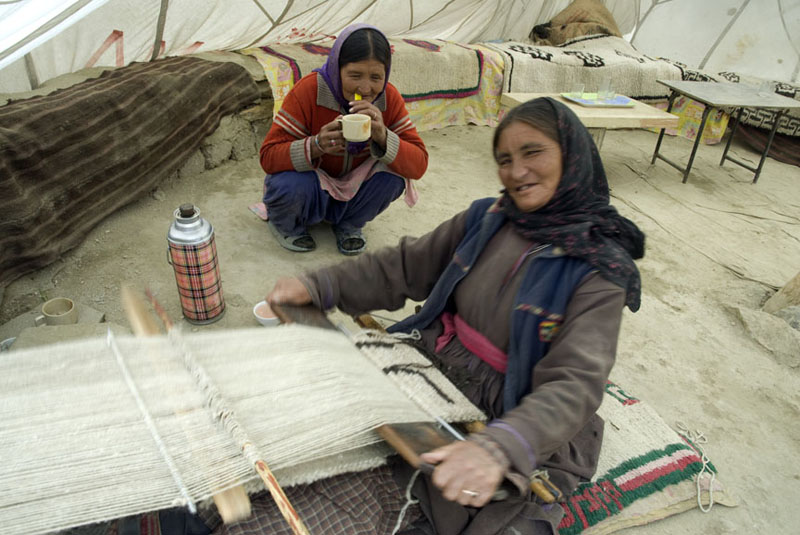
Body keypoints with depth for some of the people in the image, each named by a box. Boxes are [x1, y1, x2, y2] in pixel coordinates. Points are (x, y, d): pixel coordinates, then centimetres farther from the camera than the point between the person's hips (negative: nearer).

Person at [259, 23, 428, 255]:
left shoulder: (389, 98, -14)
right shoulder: (308, 90, -22)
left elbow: (419, 166, -19)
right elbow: (268, 156, -25)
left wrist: (382, 136, -37)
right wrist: (316, 145, -43)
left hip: (352, 191, 3)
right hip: (311, 190, -2)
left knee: (393, 175, -23)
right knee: (291, 185, -34)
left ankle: (349, 224, 5)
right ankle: (286, 224, 3)